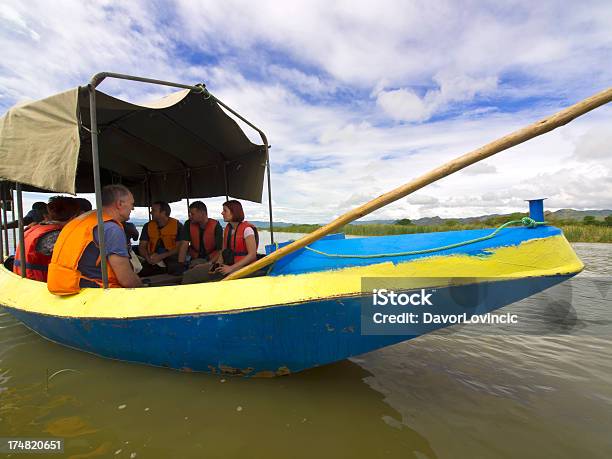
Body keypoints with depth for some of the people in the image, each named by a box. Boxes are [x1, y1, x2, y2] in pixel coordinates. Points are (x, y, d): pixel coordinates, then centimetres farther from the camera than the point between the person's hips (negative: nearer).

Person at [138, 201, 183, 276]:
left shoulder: (177, 225, -1)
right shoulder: (147, 226, 12)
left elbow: (179, 248, -4)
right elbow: (142, 247, 12)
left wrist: (161, 256, -16)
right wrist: (148, 258, -10)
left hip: (172, 261, -3)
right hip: (153, 262, 4)